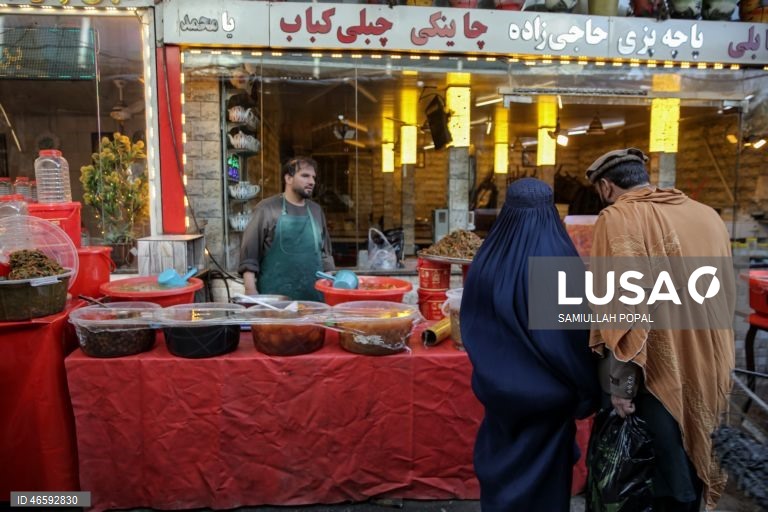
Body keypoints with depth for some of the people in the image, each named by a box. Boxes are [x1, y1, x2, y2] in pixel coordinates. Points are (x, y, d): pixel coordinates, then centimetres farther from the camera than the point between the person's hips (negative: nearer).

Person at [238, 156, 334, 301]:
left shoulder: (316, 210, 12)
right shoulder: (267, 208, -3)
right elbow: (249, 255, -5)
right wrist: (251, 291, -11)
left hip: (313, 296, 4)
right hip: (274, 296, -4)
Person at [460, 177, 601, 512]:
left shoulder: (486, 262, -7)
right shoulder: (561, 261, -19)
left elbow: (471, 329, 3)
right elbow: (579, 331, -14)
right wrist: (588, 391, -1)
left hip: (500, 390, 3)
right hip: (549, 393, -3)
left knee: (501, 468, 21)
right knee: (544, 476, 15)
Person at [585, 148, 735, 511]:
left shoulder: (618, 218, -15)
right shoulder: (707, 214, 5)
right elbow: (725, 294, 13)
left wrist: (620, 382, -17)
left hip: (660, 372, -6)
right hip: (708, 369, 6)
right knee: (691, 459, 23)